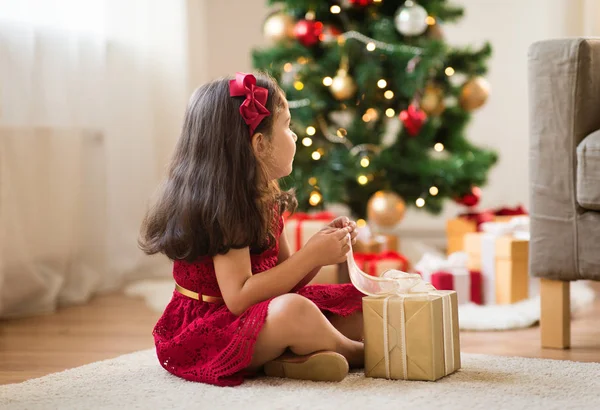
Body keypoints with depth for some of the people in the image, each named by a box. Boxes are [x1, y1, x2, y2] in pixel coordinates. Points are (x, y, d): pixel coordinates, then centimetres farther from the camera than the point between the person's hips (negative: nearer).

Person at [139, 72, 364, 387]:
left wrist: (322, 243, -4)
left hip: (263, 320, 10)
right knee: (293, 310, -38)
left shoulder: (266, 199, 8)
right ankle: (357, 354, -9)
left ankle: (288, 358, -14)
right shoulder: (222, 207, -20)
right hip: (206, 334, -10)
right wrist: (312, 255, -24)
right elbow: (239, 297, -28)